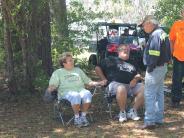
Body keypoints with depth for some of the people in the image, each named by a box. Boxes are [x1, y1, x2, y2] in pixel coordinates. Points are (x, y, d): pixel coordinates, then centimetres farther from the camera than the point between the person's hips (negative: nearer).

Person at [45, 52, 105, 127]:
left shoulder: (78, 70, 29)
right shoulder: (58, 72, 19)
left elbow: (88, 81, 26)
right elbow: (52, 85, 8)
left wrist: (98, 83, 11)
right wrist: (49, 89, -16)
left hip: (80, 90, 3)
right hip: (67, 92, -3)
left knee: (87, 94, -33)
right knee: (76, 96, -38)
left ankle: (83, 116, -19)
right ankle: (76, 117, -21)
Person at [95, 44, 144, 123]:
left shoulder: (131, 64, 33)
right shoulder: (111, 60, 20)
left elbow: (138, 75, 26)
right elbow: (97, 68, 14)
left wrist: (135, 79, 2)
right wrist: (104, 80, 2)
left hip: (131, 85, 5)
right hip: (116, 83, -5)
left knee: (143, 89, -23)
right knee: (121, 89, -41)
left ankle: (133, 111, -14)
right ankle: (122, 112, -20)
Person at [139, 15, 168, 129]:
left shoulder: (155, 35, -18)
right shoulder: (162, 33, 14)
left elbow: (154, 53, -26)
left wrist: (150, 67, -18)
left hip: (155, 69, -11)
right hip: (162, 67, 11)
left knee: (150, 95, -6)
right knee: (159, 93, 16)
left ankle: (150, 121, -5)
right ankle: (159, 118, 25)